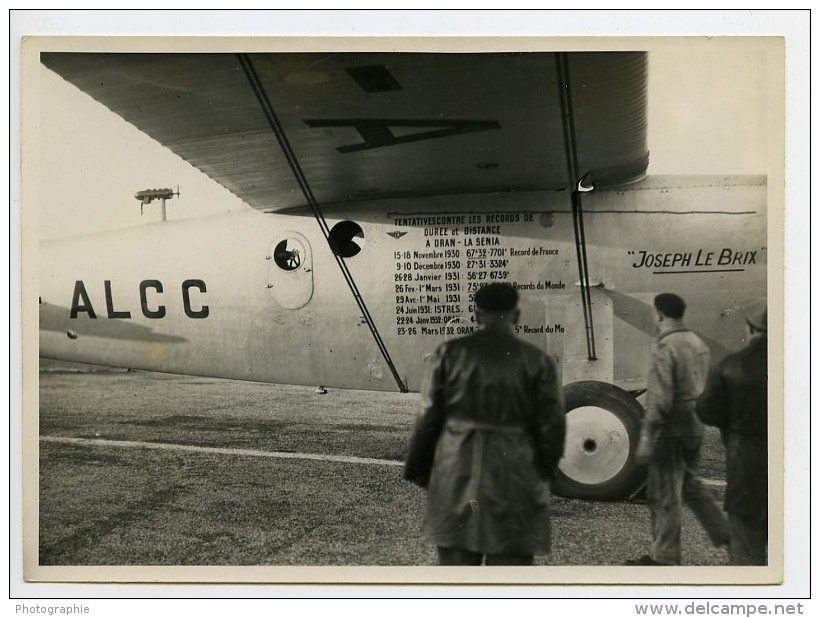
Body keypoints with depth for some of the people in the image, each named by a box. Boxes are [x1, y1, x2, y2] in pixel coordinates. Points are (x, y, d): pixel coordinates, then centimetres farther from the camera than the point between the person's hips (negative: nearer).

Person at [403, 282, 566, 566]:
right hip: (515, 482, -1)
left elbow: (429, 417, 1)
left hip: (456, 478, 1)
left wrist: (418, 469, 13)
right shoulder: (537, 362, -4)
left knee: (456, 564, 12)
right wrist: (542, 474, 17)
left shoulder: (451, 353, -1)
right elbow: (551, 426, -1)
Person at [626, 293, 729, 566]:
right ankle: (724, 533, 24)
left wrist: (646, 438, -20)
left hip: (671, 429, -8)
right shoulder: (698, 343, 7)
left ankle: (664, 557, 12)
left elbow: (659, 399, -22)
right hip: (695, 426, 8)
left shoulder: (665, 347, -19)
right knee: (690, 484, 24)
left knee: (664, 494, 3)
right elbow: (701, 387, 14)